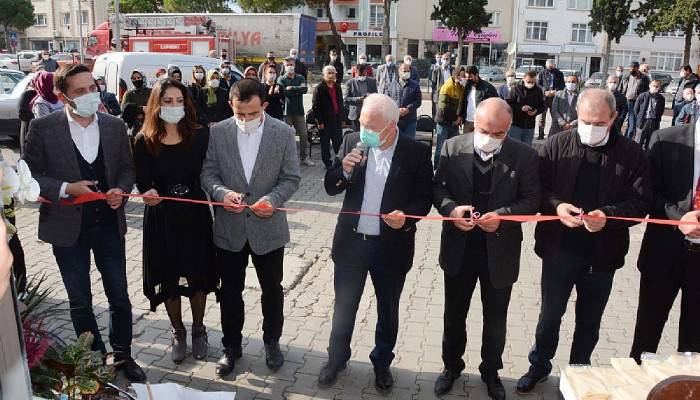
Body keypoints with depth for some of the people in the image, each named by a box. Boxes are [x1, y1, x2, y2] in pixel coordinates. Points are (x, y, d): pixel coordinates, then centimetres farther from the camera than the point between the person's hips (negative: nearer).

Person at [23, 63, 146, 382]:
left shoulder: (115, 126, 0)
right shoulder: (42, 128, -8)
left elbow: (127, 168, 8)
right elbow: (29, 175, -5)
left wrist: (121, 190, -11)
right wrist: (66, 188, -19)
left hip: (108, 224, 2)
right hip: (68, 227, -1)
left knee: (120, 297, 10)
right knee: (80, 301, 13)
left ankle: (123, 355, 30)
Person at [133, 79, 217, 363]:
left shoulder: (199, 137, -5)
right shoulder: (144, 142, -6)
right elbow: (142, 182, -8)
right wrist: (149, 193, -29)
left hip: (195, 215, 0)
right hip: (161, 218, 0)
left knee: (197, 275, 11)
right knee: (168, 278, 11)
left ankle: (198, 330, 34)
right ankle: (177, 332, 34)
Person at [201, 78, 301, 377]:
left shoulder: (283, 133, -7)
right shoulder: (218, 132, -4)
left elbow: (291, 178, -3)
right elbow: (207, 173, 0)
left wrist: (273, 198, -21)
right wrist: (222, 193, -20)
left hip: (268, 227, -1)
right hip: (229, 228, 1)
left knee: (272, 289, 15)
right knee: (230, 291, 14)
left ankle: (272, 341, 37)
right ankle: (231, 346, 34)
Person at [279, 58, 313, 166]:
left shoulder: (301, 78, 12)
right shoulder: (281, 79, 5)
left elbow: (305, 89, -7)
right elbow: (283, 92, -13)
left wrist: (292, 88, -14)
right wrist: (298, 90, -9)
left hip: (299, 110, 3)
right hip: (286, 111, -2)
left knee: (304, 134, 3)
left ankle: (304, 157, 12)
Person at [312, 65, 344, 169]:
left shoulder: (337, 87, 12)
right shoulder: (319, 88, -6)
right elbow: (315, 106, -10)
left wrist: (341, 119, 13)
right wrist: (319, 121, -13)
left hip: (337, 121, 5)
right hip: (325, 122, -5)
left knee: (338, 142, 7)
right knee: (325, 144, 5)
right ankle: (328, 163, 15)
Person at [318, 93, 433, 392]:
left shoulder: (417, 153, -11)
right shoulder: (352, 142, -5)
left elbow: (424, 198, -4)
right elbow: (331, 188, 0)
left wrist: (407, 216, -24)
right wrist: (344, 169, -21)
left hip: (392, 247, -1)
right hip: (351, 241, 2)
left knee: (387, 310, 18)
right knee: (344, 306, 16)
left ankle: (382, 362, 40)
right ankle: (336, 359, 38)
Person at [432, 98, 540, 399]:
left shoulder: (525, 156, -9)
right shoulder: (452, 148, -7)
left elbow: (532, 200, -7)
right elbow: (438, 187, -2)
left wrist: (502, 215, -24)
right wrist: (451, 208, -23)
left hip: (500, 251, 0)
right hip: (459, 248, 1)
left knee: (495, 318, 17)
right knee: (454, 314, 17)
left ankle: (491, 372, 41)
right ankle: (451, 366, 41)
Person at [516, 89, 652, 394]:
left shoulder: (631, 154, -5)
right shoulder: (556, 145, -4)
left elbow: (640, 202, -6)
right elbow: (538, 188, -4)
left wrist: (608, 215, -23)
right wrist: (556, 206, -23)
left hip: (603, 253, 0)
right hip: (559, 248, 0)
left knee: (589, 319, 17)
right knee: (550, 313, 15)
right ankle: (539, 366, 36)